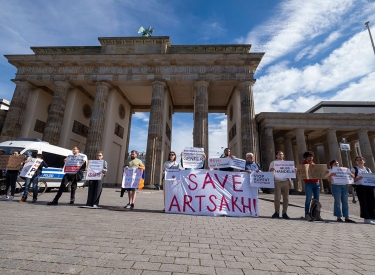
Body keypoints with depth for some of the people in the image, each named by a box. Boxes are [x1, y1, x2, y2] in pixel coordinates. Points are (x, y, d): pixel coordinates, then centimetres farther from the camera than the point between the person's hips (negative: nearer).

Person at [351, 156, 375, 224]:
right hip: (360, 187, -5)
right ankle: (366, 218, -1)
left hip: (369, 186, 5)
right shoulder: (354, 169, 4)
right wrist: (358, 178, -21)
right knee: (363, 202, -5)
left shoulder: (368, 169, 18)